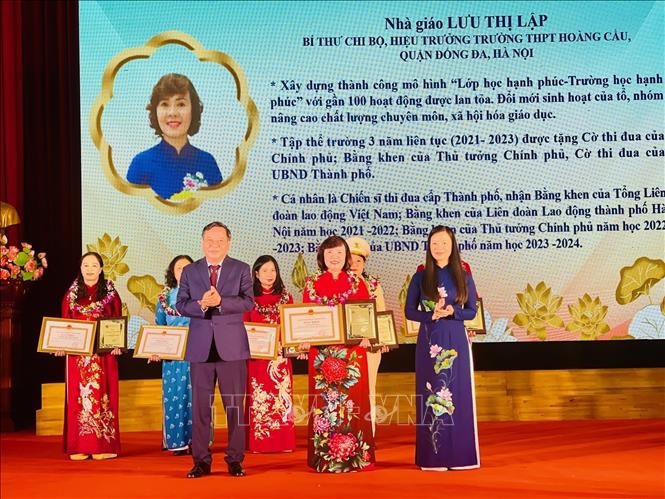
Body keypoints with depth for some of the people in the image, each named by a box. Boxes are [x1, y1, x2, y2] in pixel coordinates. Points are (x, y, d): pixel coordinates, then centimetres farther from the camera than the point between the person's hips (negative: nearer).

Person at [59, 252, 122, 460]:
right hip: (78, 353, 2)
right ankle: (80, 447, 3)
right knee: (78, 396, 0)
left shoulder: (110, 293, 6)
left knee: (102, 394, -2)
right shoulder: (72, 294, 11)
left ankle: (104, 445, 1)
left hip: (103, 351, -2)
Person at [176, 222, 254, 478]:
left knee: (235, 405, 2)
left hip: (231, 346, -1)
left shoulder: (241, 269, 5)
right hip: (200, 346, 2)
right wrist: (200, 305, -16)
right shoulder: (189, 271, 11)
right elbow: (180, 305, 4)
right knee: (200, 405, 4)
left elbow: (248, 302, -7)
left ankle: (235, 459, 11)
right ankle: (201, 461, 11)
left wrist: (220, 301, -22)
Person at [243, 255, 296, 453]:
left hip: (280, 353, 1)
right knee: (258, 397, -1)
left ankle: (283, 441, 4)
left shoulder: (285, 297, 9)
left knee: (281, 394, 0)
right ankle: (259, 442, 3)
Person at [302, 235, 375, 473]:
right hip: (322, 351, 0)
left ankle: (355, 456, 3)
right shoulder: (312, 283, 10)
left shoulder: (356, 282, 8)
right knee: (324, 400, 0)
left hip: (352, 349, 0)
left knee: (352, 399, -2)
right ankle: (324, 457, 5)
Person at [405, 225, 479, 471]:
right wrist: (432, 316, -15)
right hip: (429, 342, -1)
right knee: (431, 396, 0)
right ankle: (433, 457, 5)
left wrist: (452, 312, -14)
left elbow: (471, 311, 6)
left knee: (458, 396, 1)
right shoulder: (420, 277, 3)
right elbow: (409, 311, 2)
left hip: (456, 341, 1)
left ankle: (458, 455, 8)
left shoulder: (463, 277, 5)